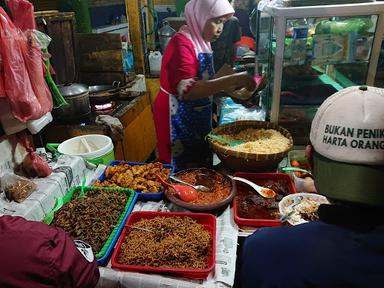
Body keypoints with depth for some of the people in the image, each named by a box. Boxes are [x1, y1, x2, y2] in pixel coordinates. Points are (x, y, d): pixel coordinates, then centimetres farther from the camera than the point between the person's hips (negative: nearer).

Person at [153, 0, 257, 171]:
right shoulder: (182, 43, -18)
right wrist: (231, 80, -32)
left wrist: (226, 85, 1)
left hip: (196, 118, 9)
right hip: (179, 119, -9)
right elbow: (187, 90, -32)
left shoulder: (200, 41, 9)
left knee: (200, 169, 19)